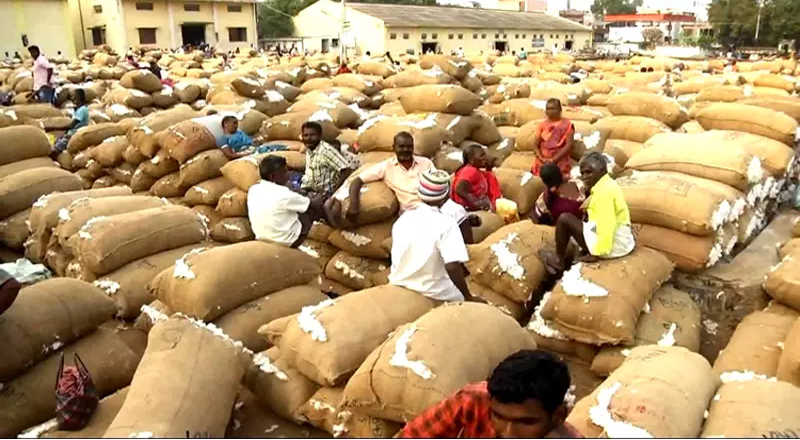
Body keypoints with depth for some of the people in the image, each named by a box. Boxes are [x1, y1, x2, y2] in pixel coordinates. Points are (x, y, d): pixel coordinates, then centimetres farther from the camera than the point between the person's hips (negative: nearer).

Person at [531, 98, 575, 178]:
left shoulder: (566, 124, 1)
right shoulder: (542, 125, 12)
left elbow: (569, 145, -7)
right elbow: (535, 145, 8)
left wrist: (553, 159, -15)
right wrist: (541, 158, -11)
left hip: (560, 161, -3)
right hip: (543, 161, 3)